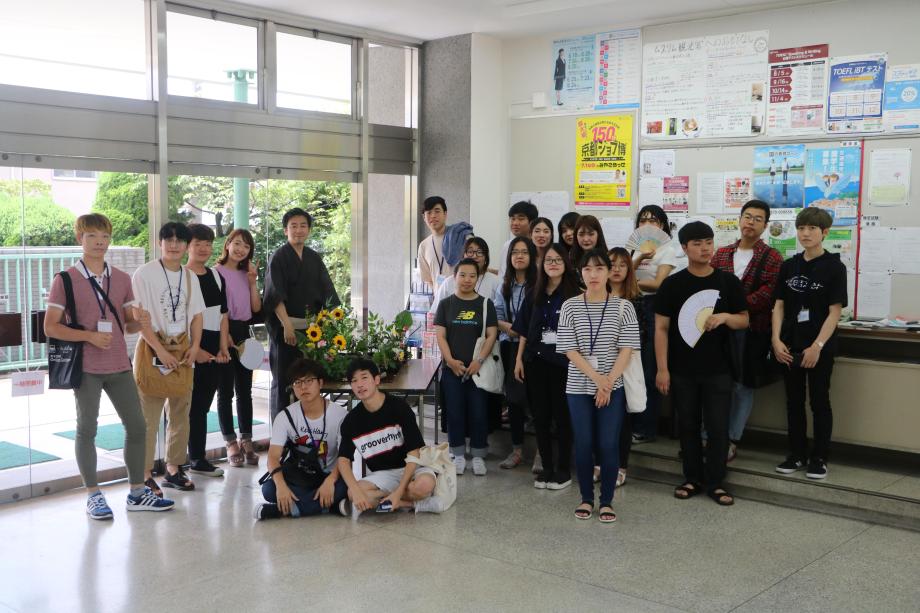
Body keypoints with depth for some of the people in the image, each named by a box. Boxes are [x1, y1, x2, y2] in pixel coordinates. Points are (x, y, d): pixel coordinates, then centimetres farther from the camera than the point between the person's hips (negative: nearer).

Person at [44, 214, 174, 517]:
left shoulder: (122, 279, 9)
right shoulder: (65, 280, -5)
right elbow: (50, 327, -6)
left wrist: (139, 321, -9)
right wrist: (88, 336, -19)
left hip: (120, 366, 5)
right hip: (86, 367, -5)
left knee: (136, 425, 6)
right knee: (87, 429, 3)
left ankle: (137, 492, 18)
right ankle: (93, 495, 15)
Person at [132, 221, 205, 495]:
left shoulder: (190, 277, 10)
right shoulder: (145, 273, -7)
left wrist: (195, 346, -2)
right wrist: (160, 350, -17)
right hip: (153, 349, -5)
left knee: (180, 412, 10)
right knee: (149, 415, -5)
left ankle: (174, 468, 21)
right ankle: (145, 475, 1)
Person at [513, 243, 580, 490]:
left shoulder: (574, 294, -5)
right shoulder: (534, 294, 8)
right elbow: (524, 330, 12)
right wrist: (519, 359, 8)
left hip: (562, 363, -4)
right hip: (536, 362, 4)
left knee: (562, 416, 4)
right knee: (541, 416, 9)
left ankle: (563, 470, 15)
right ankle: (546, 467, 20)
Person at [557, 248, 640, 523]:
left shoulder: (623, 307, -1)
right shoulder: (570, 307, -1)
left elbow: (626, 349, -5)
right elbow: (569, 350, -6)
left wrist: (608, 382, -14)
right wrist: (597, 378, -15)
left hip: (614, 387, 0)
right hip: (579, 387, 1)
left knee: (608, 444, 0)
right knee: (583, 444, 5)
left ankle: (606, 501, 13)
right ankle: (586, 498, 20)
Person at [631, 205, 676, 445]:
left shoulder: (667, 250, -2)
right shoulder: (638, 249, 17)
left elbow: (657, 284, -12)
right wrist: (640, 258, -13)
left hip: (654, 308, -6)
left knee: (649, 371, -3)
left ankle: (646, 429, 5)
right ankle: (634, 423, 12)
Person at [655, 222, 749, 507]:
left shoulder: (728, 282, 2)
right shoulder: (672, 284, -2)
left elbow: (744, 320, 8)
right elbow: (661, 328, -2)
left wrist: (725, 317, -16)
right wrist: (662, 369, -7)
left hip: (718, 370, 0)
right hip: (682, 371, 0)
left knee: (718, 427, 2)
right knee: (688, 426, 10)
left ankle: (715, 482, 15)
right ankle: (692, 478, 23)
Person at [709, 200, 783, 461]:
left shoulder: (772, 257, 1)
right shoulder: (721, 254, 13)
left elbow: (768, 293, -12)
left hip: (753, 329, -3)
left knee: (743, 385, 4)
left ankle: (732, 440, 11)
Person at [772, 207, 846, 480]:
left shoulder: (834, 267, -6)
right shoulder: (788, 266, 6)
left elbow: (835, 311, -9)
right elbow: (779, 306, 7)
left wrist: (817, 346, -16)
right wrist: (776, 339, -6)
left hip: (820, 347, -4)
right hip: (790, 345, 4)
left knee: (819, 400, 4)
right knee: (794, 400, 11)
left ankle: (819, 457, 15)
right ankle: (797, 454, 22)